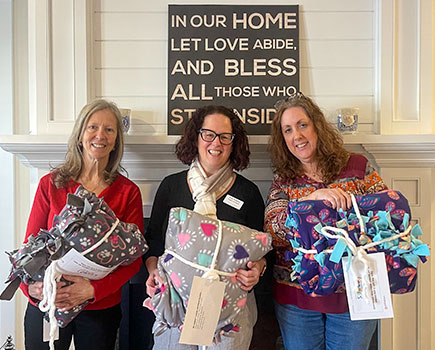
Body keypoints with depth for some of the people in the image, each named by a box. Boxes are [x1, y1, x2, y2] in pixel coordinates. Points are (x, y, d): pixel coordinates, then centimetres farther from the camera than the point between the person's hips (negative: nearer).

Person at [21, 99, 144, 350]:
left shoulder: (128, 192, -4)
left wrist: (93, 289, -19)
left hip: (101, 308, 0)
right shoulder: (51, 184, -1)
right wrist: (31, 285, -16)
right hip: (46, 305, 1)